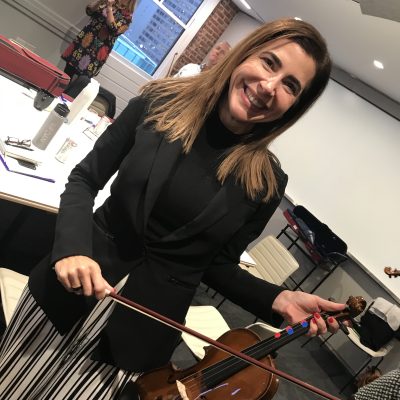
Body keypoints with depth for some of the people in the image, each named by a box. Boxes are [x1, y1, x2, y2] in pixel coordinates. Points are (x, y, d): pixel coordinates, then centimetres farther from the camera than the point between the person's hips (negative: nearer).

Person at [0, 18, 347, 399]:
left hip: (140, 327, -1)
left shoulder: (266, 182, -10)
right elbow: (84, 179, -3)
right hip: (68, 288, 2)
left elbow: (217, 265, 0)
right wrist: (72, 247, -19)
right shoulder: (160, 103, -10)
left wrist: (276, 299, -15)